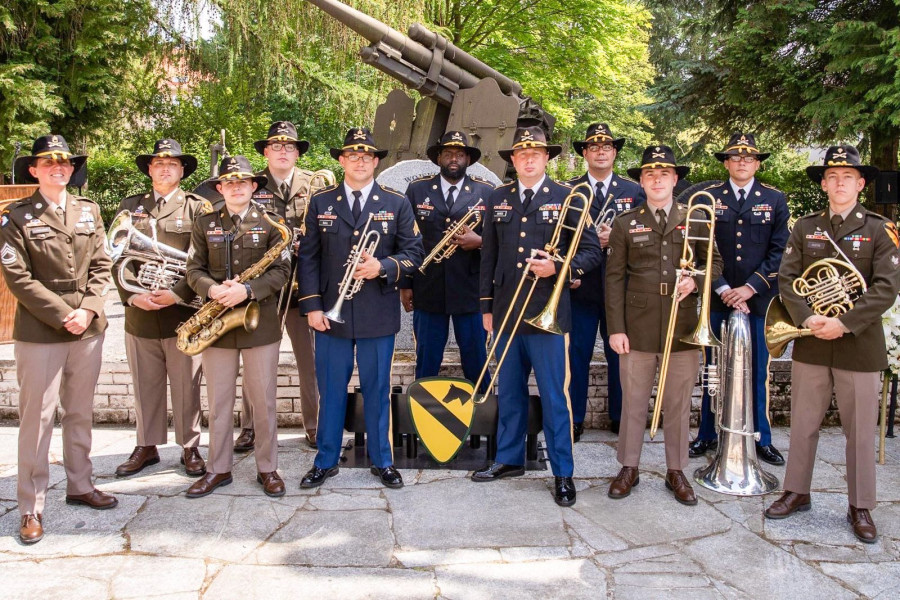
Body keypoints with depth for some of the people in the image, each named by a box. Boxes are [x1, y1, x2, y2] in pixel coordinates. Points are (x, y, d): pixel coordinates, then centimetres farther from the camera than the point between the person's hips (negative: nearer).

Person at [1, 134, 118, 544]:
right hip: (39, 332, -4)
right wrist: (62, 315, -15)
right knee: (37, 417, 0)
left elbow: (101, 266, 7)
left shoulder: (89, 211, 10)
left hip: (88, 327, 4)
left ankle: (80, 485, 29)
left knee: (80, 412, 14)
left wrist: (88, 310, -8)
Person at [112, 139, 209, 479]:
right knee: (145, 384, 11)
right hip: (139, 313, 3)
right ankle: (146, 446, 24)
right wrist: (131, 294, -8)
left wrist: (177, 294, -15)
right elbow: (118, 257, 7)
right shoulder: (129, 207, 14)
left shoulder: (197, 207, 4)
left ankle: (190, 447, 16)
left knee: (185, 385, 4)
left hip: (182, 312, -3)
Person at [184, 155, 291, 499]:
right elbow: (194, 269, 5)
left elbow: (281, 271, -6)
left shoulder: (271, 223, 0)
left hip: (260, 321, -2)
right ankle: (218, 469, 22)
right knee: (219, 401, 9)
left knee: (263, 400, 5)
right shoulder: (205, 224, 7)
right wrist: (212, 290, -16)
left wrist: (247, 290, -20)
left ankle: (267, 468, 18)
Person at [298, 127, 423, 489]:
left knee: (377, 390, 9)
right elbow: (308, 257, 4)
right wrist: (312, 305, -4)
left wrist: (383, 267, -17)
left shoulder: (397, 203, 4)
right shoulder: (320, 202, 6)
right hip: (331, 313, 1)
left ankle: (382, 461, 23)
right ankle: (326, 462, 23)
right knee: (331, 390, 9)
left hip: (379, 314, -1)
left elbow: (413, 253, 2)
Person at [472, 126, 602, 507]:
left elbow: (592, 251, 0)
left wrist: (558, 267, -17)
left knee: (554, 396, 0)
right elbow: (489, 256, 14)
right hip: (506, 312, 4)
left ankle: (563, 473, 11)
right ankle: (509, 459, 29)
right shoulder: (498, 200, 11)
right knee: (508, 391, 14)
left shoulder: (566, 198, 1)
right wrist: (487, 305, 11)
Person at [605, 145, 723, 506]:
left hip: (683, 327, 1)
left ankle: (676, 470, 22)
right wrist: (616, 328, -5)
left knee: (679, 404, 8)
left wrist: (695, 280, -10)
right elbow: (614, 277, 2)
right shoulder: (625, 223, 5)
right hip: (638, 326, -1)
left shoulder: (695, 220, 8)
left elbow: (716, 263, 14)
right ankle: (628, 468, 21)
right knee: (633, 401, 7)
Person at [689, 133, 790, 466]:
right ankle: (707, 435, 19)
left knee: (758, 372, 6)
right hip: (717, 300, 0)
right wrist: (723, 289, -10)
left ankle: (762, 438, 19)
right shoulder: (707, 198, 5)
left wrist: (751, 287, -10)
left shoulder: (775, 200, 6)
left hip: (759, 299, 0)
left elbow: (779, 250, 0)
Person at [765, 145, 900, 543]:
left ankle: (860, 507, 20)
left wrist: (844, 323, -20)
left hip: (859, 346, -2)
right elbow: (787, 278, 0)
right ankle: (796, 492, 27)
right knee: (803, 425, 12)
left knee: (860, 432, 7)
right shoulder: (804, 227, 7)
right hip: (811, 344, 2)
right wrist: (806, 318, -16)